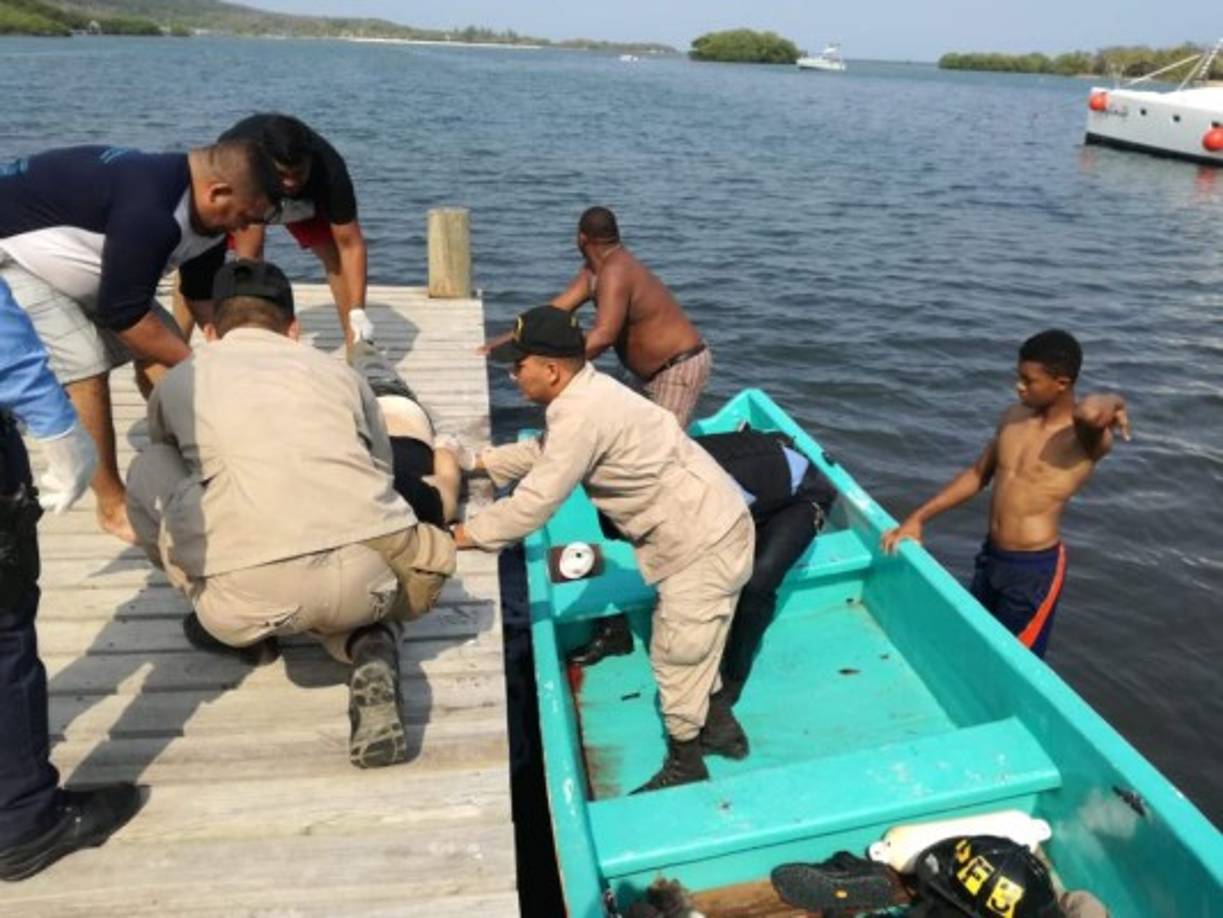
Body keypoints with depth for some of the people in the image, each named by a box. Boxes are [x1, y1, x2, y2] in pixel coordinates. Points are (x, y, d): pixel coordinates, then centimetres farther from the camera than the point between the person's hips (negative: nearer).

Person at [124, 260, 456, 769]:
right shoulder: (337, 370, 25)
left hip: (249, 593, -1)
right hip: (367, 577, 1)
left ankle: (241, 628, 27)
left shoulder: (180, 380, 24)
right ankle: (372, 654, 6)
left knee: (148, 470, 25)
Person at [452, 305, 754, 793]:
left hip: (705, 538, -10)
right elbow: (540, 451, 19)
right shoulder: (586, 392, 5)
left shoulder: (581, 415, -26)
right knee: (686, 646, 23)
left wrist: (465, 535, -13)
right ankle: (718, 725, 42)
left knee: (679, 654, 4)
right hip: (700, 527, 10)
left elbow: (535, 503, -24)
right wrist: (475, 463, 13)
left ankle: (685, 766, 22)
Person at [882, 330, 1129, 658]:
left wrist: (1114, 403, -23)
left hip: (1035, 568, -7)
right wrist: (917, 519, 9)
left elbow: (1090, 412, -45)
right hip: (991, 556, 7)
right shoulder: (1013, 417, 3)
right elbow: (977, 475, 13)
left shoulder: (1085, 437, -18)